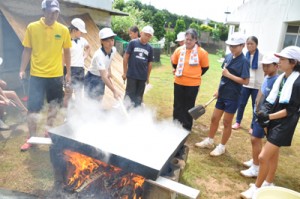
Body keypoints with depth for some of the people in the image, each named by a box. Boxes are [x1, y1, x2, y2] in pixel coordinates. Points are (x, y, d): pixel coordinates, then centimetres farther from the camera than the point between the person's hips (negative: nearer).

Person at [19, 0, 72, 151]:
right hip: (36, 75, -1)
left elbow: (66, 52, 7)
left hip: (56, 75, 2)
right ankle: (31, 138, 15)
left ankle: (48, 130, 34)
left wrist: (68, 72, 9)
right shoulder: (32, 27, -3)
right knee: (33, 108, -1)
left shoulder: (63, 30, 0)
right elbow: (27, 50, 2)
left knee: (54, 104, 14)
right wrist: (22, 70, -2)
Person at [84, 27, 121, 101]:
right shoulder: (99, 55, -33)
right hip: (92, 79, -7)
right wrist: (114, 91, -45)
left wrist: (109, 71, 8)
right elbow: (104, 76, -40)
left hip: (100, 79, 7)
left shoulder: (114, 50, -11)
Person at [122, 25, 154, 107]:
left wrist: (148, 77, 12)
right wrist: (125, 72, -3)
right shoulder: (133, 43, -5)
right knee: (130, 94, 4)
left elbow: (150, 63, 10)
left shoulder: (150, 48, 4)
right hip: (132, 75, -3)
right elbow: (125, 57, -3)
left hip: (143, 77, 3)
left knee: (139, 97, 13)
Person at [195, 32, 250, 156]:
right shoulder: (228, 57, 5)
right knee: (214, 118, 15)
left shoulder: (244, 61, -15)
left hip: (232, 97, -7)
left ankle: (222, 147, 23)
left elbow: (245, 81, -19)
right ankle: (209, 141, 33)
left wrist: (229, 75, -20)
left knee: (226, 122, 7)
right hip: (222, 94, 7)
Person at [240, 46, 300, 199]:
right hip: (273, 122, 8)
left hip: (284, 125, -7)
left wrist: (269, 116, -22)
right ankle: (268, 184, 36)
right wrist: (264, 110, -9)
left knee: (263, 157, -8)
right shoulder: (281, 78, 5)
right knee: (273, 154, 20)